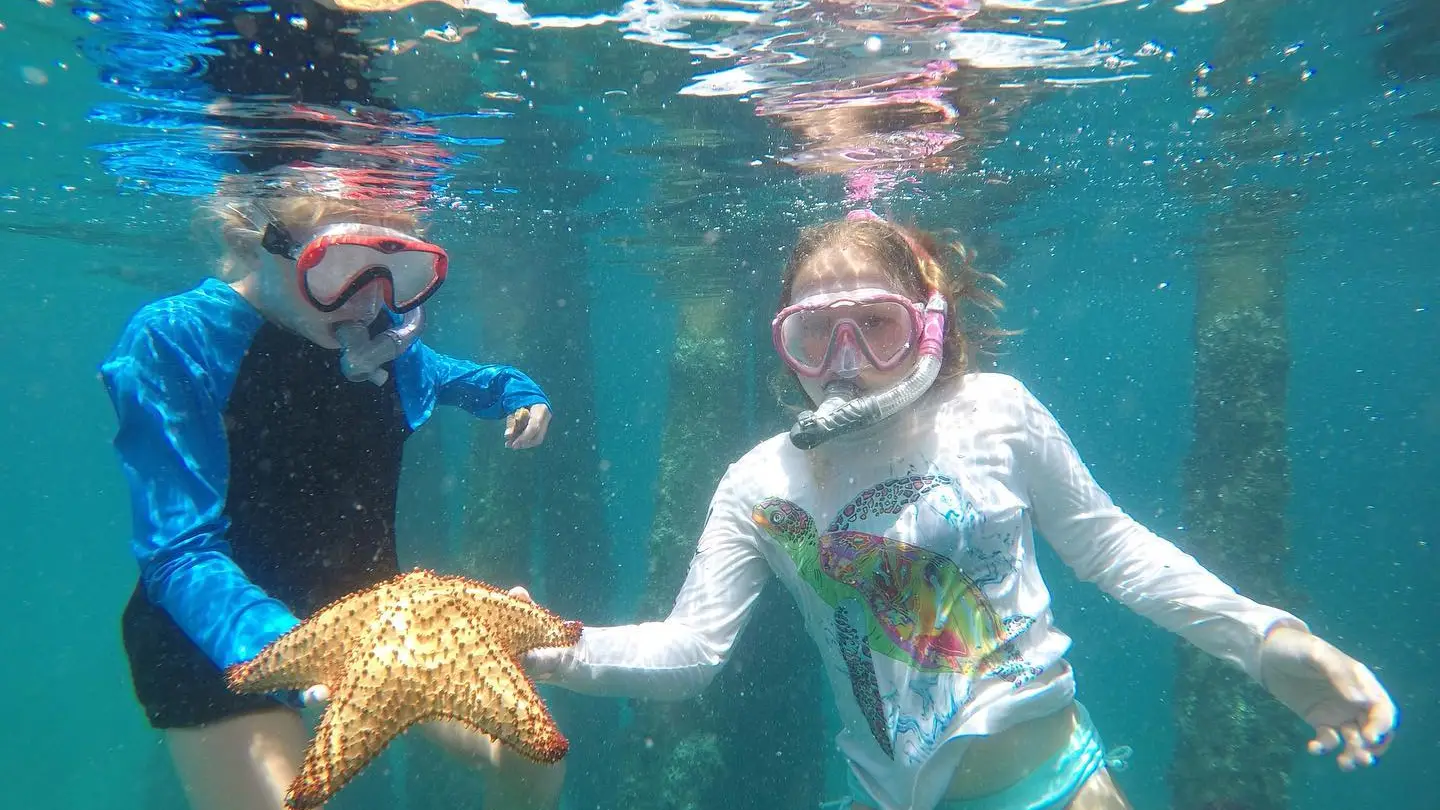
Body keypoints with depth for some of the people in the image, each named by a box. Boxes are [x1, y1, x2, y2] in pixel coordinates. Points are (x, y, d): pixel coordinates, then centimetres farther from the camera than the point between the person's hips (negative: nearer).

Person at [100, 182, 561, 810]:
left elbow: (457, 377, 21)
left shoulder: (383, 339, -4)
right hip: (219, 636, -4)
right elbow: (179, 555, -24)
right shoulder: (174, 341, -19)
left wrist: (518, 395, -1)